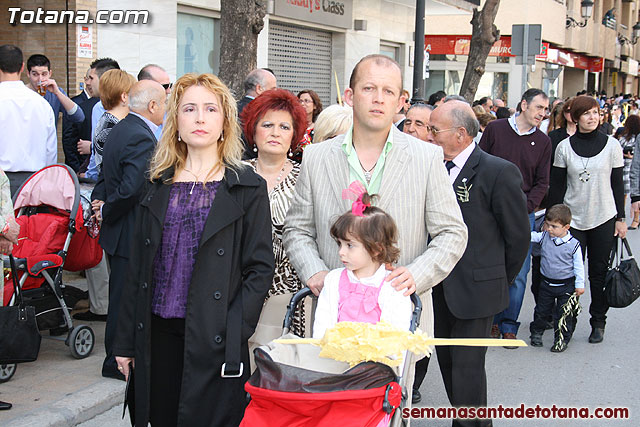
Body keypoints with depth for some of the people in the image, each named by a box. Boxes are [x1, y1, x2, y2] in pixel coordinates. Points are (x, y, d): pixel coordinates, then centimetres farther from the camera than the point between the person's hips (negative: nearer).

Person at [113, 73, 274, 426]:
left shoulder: (248, 188, -1)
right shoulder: (158, 187, 9)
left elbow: (260, 269, -5)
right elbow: (137, 268, 10)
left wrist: (231, 335, -14)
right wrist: (126, 341, 7)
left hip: (215, 341, -3)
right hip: (157, 334, 3)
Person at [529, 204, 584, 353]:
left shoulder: (573, 244, -12)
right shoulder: (544, 237, -4)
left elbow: (579, 266, -7)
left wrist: (579, 284, -6)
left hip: (566, 286, -3)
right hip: (546, 283, 3)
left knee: (563, 313, 3)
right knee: (541, 310, 14)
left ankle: (562, 339, 18)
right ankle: (536, 333, 33)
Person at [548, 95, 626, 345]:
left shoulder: (611, 145, 1)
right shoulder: (564, 147, 0)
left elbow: (618, 184, 5)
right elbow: (557, 186, 4)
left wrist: (620, 218, 3)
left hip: (603, 220, 0)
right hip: (572, 219, 0)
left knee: (599, 272, 7)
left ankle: (598, 323, 18)